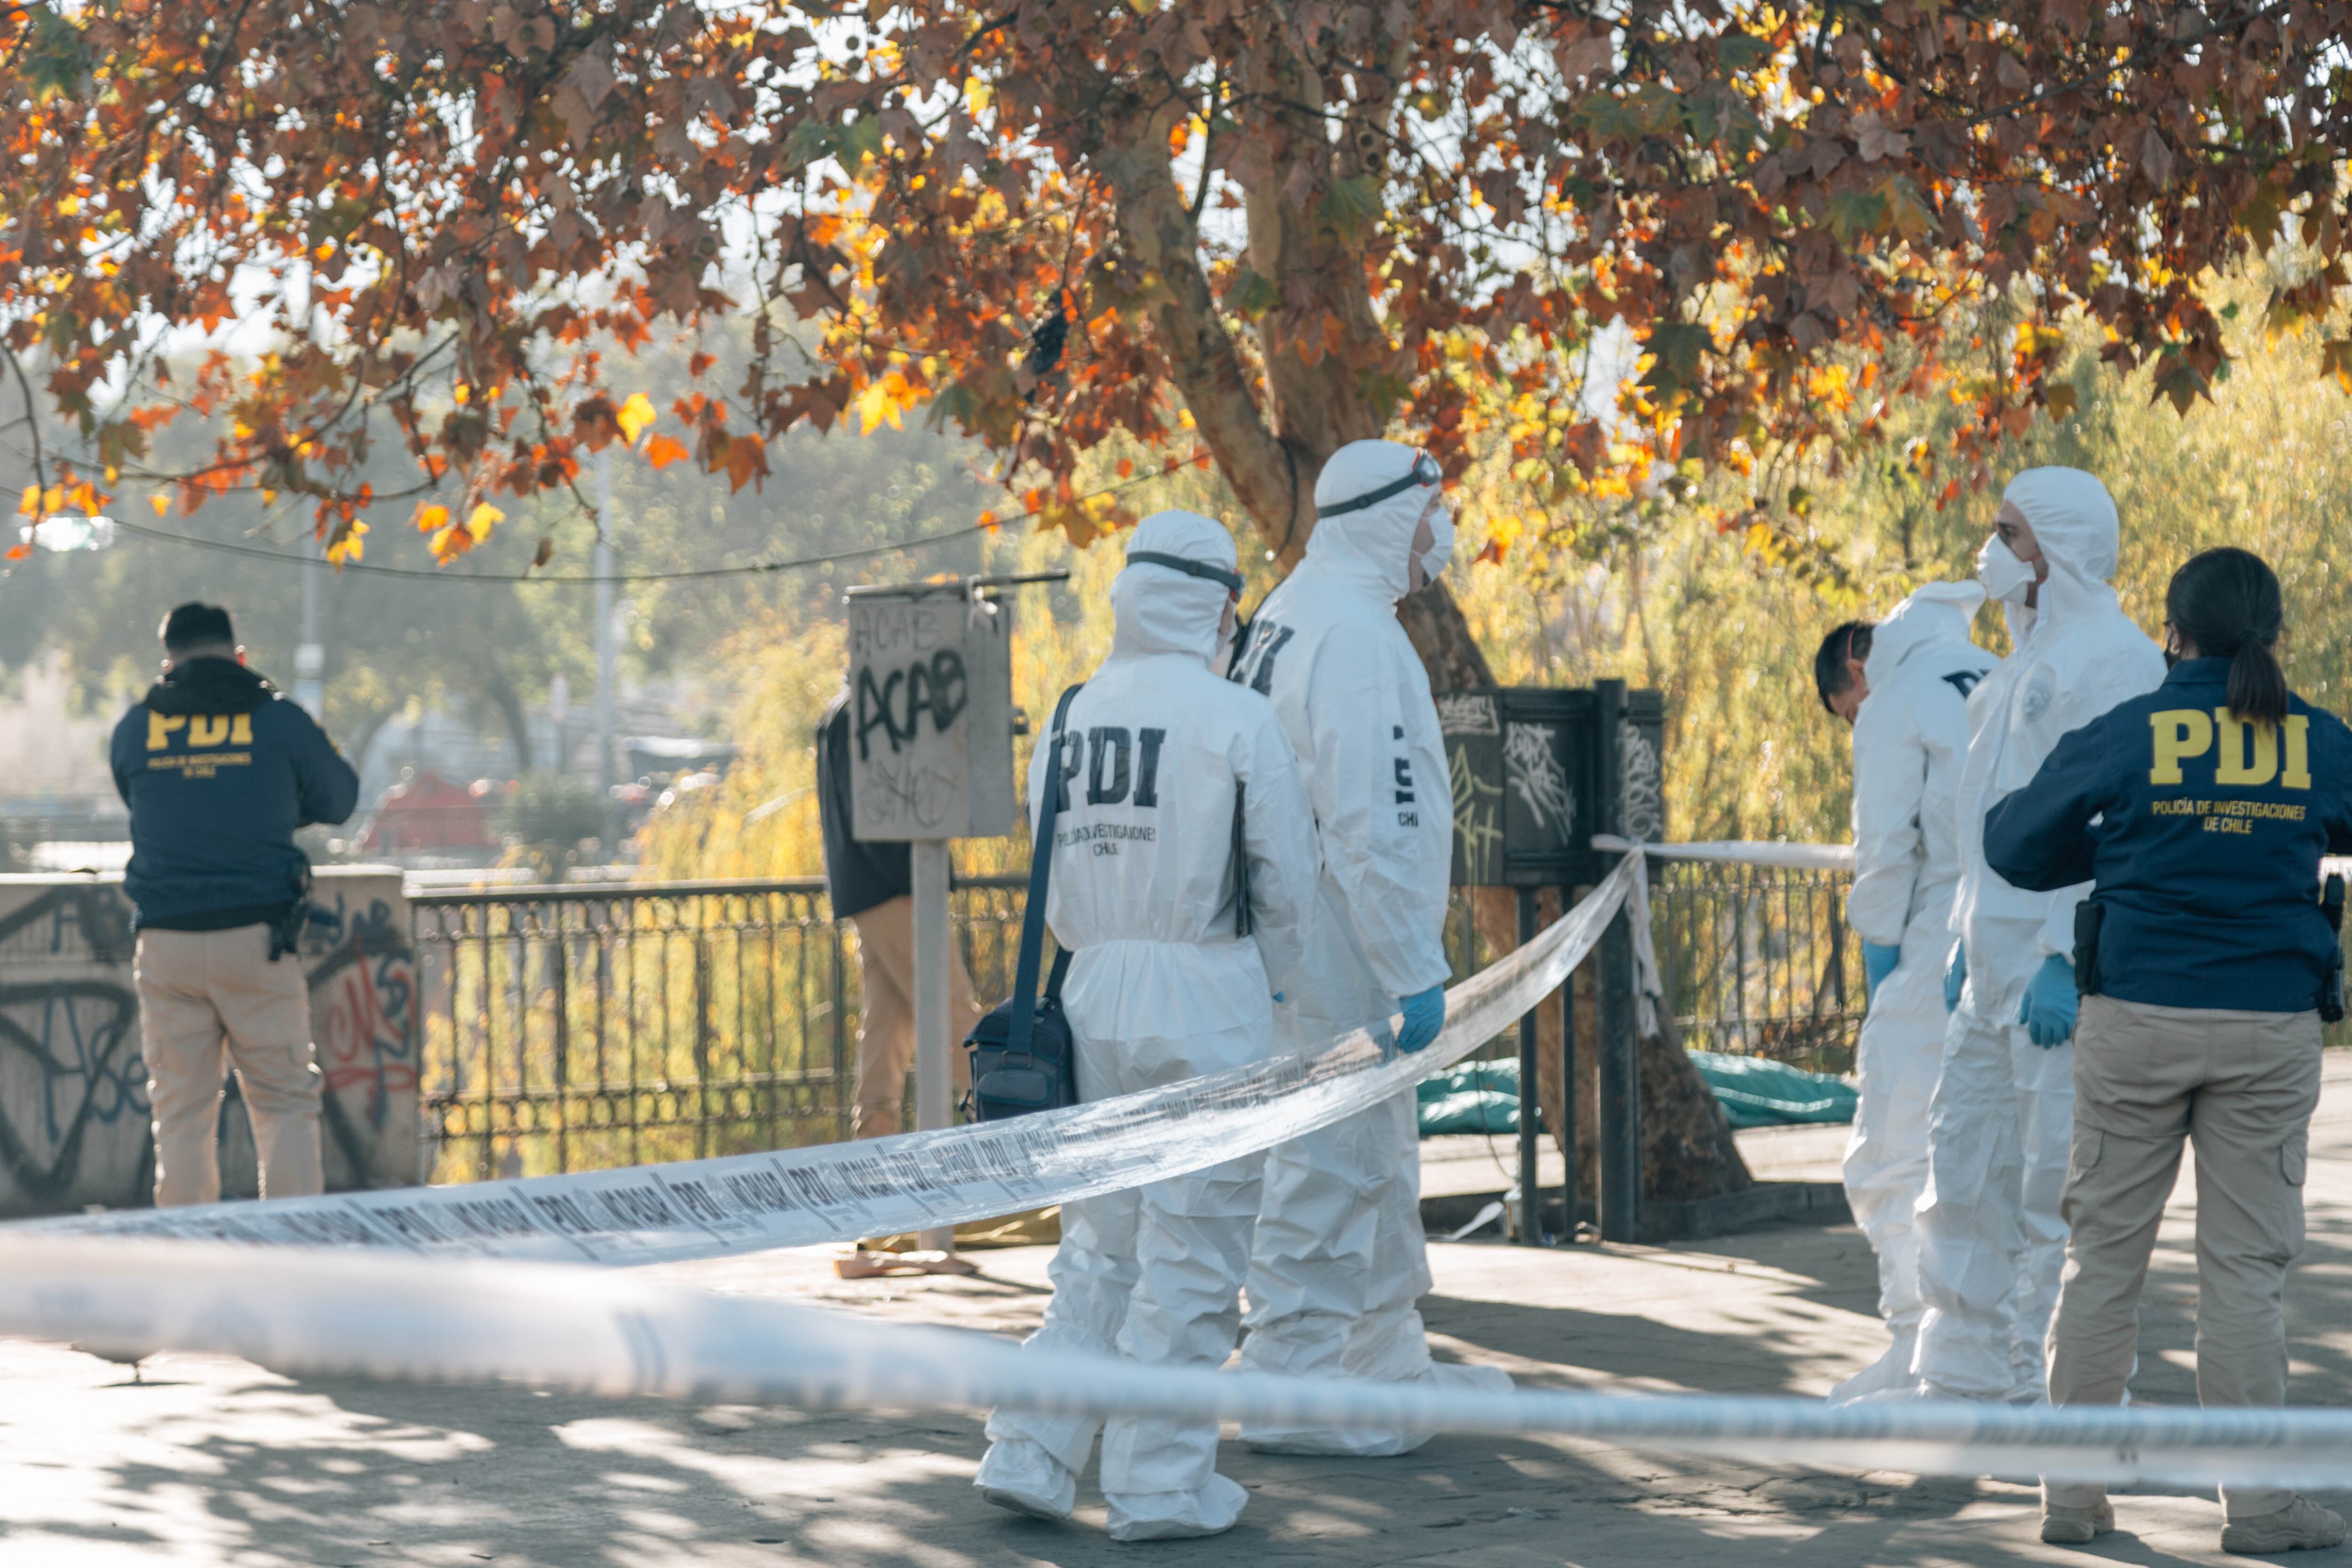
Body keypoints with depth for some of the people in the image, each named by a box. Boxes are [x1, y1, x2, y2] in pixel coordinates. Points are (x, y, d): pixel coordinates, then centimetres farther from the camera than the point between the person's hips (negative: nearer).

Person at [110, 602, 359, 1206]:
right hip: (258, 937, -2)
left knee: (181, 1115, 7)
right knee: (285, 1107, 3)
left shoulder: (134, 728, 7)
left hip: (166, 944, 2)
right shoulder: (279, 719, 1)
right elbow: (339, 799, 15)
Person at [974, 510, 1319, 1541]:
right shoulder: (1237, 721, -10)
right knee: (1192, 1254, 2)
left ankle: (1029, 1454, 12)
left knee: (1100, 1244, 16)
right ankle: (1159, 1486, 6)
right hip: (1207, 1004, -6)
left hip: (1096, 1000, 6)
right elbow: (1286, 882, -5)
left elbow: (1054, 884, 12)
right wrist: (1265, 984, 12)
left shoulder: (1070, 719, 6)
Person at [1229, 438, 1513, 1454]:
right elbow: (1375, 825, -24)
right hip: (1340, 950, -11)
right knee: (1331, 1169, -6)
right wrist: (1415, 971, -22)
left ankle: (1389, 1361, 30)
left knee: (1380, 1164, 19)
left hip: (1305, 943, 11)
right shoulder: (1354, 634, -18)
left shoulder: (1293, 615, 15)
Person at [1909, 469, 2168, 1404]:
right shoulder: (2030, 658, 20)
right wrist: (1969, 942, 21)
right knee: (1964, 1160, 12)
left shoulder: (2112, 659, -12)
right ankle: (1965, 1377, 19)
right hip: (1997, 962, 10)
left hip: (2061, 964, -10)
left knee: (2060, 1183, -7)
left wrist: (2068, 959, -23)